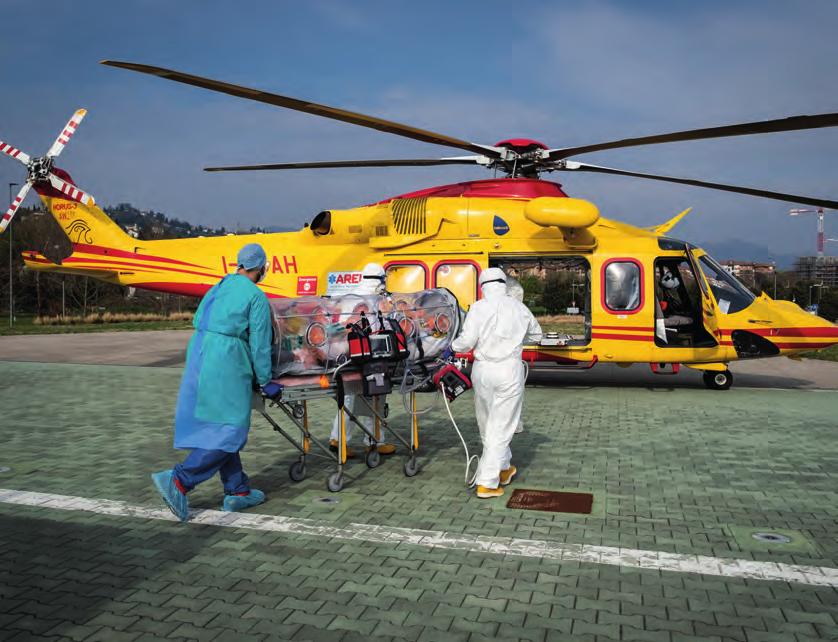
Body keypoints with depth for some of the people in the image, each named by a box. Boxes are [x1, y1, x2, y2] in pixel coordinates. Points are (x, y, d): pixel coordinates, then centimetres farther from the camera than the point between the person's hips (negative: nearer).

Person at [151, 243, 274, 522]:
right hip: (226, 363, -8)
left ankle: (238, 491, 18)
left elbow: (198, 319, 19)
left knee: (215, 428, 10)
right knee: (230, 431, -2)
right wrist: (265, 380, 4)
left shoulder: (218, 287, 18)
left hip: (198, 353, 9)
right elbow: (259, 343, -4)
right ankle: (178, 481, -10)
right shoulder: (256, 297, -4)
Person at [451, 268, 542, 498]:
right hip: (509, 371, 0)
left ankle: (503, 469, 34)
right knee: (500, 427, 4)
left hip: (483, 370, 0)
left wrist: (452, 347, 8)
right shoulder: (519, 308, 4)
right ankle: (486, 483, 3)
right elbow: (536, 335, 19)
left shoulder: (479, 307, -5)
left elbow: (467, 341, -12)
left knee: (487, 424, 19)